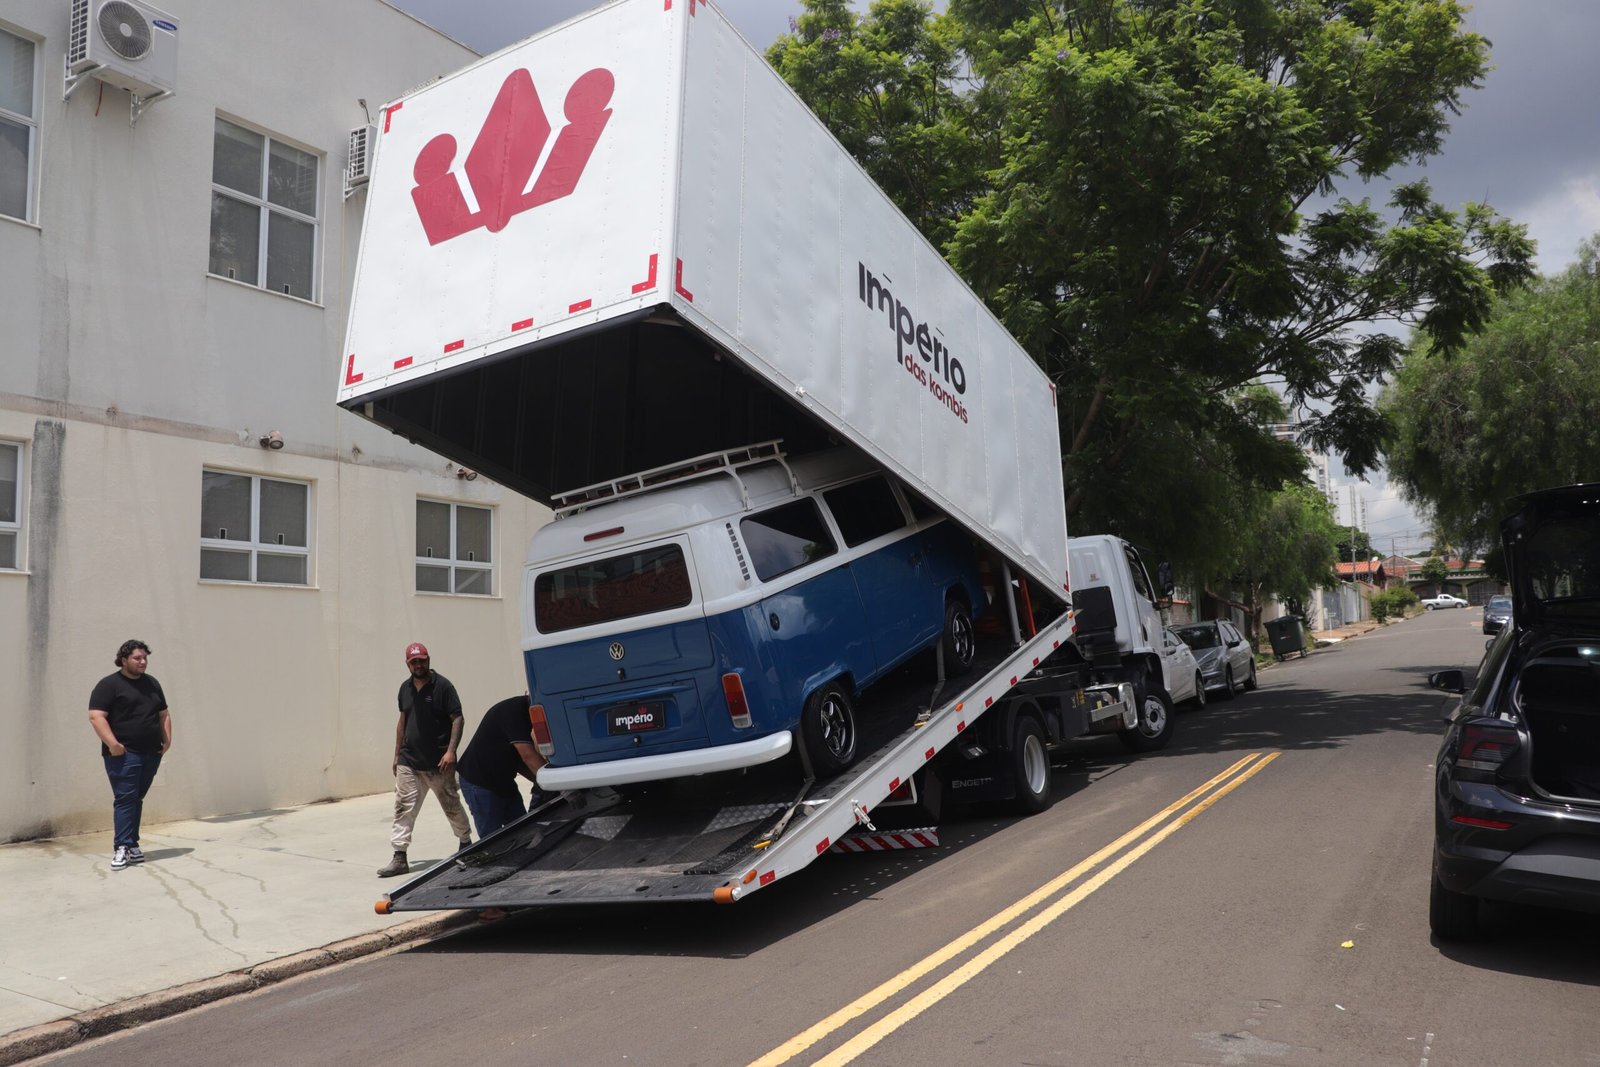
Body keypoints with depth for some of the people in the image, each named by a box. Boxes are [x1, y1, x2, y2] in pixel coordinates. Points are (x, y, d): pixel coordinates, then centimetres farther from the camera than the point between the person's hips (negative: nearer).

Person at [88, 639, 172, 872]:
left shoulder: (152, 683, 17)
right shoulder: (109, 685, -3)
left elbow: (164, 714, 23)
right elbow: (96, 716, -12)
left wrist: (167, 738, 10)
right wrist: (112, 743, -20)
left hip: (151, 753, 6)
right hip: (123, 754, -6)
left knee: (137, 799, 10)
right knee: (125, 799, -9)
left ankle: (132, 844, 15)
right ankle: (122, 848, -9)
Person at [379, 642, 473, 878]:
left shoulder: (442, 686, -9)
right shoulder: (405, 688, 9)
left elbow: (457, 719, -11)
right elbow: (402, 721, 18)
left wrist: (451, 750, -20)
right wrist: (397, 755, 17)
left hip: (438, 763, -4)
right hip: (408, 762, 5)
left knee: (451, 805, 10)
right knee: (404, 808, -2)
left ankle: (466, 843, 29)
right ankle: (399, 858, 1)